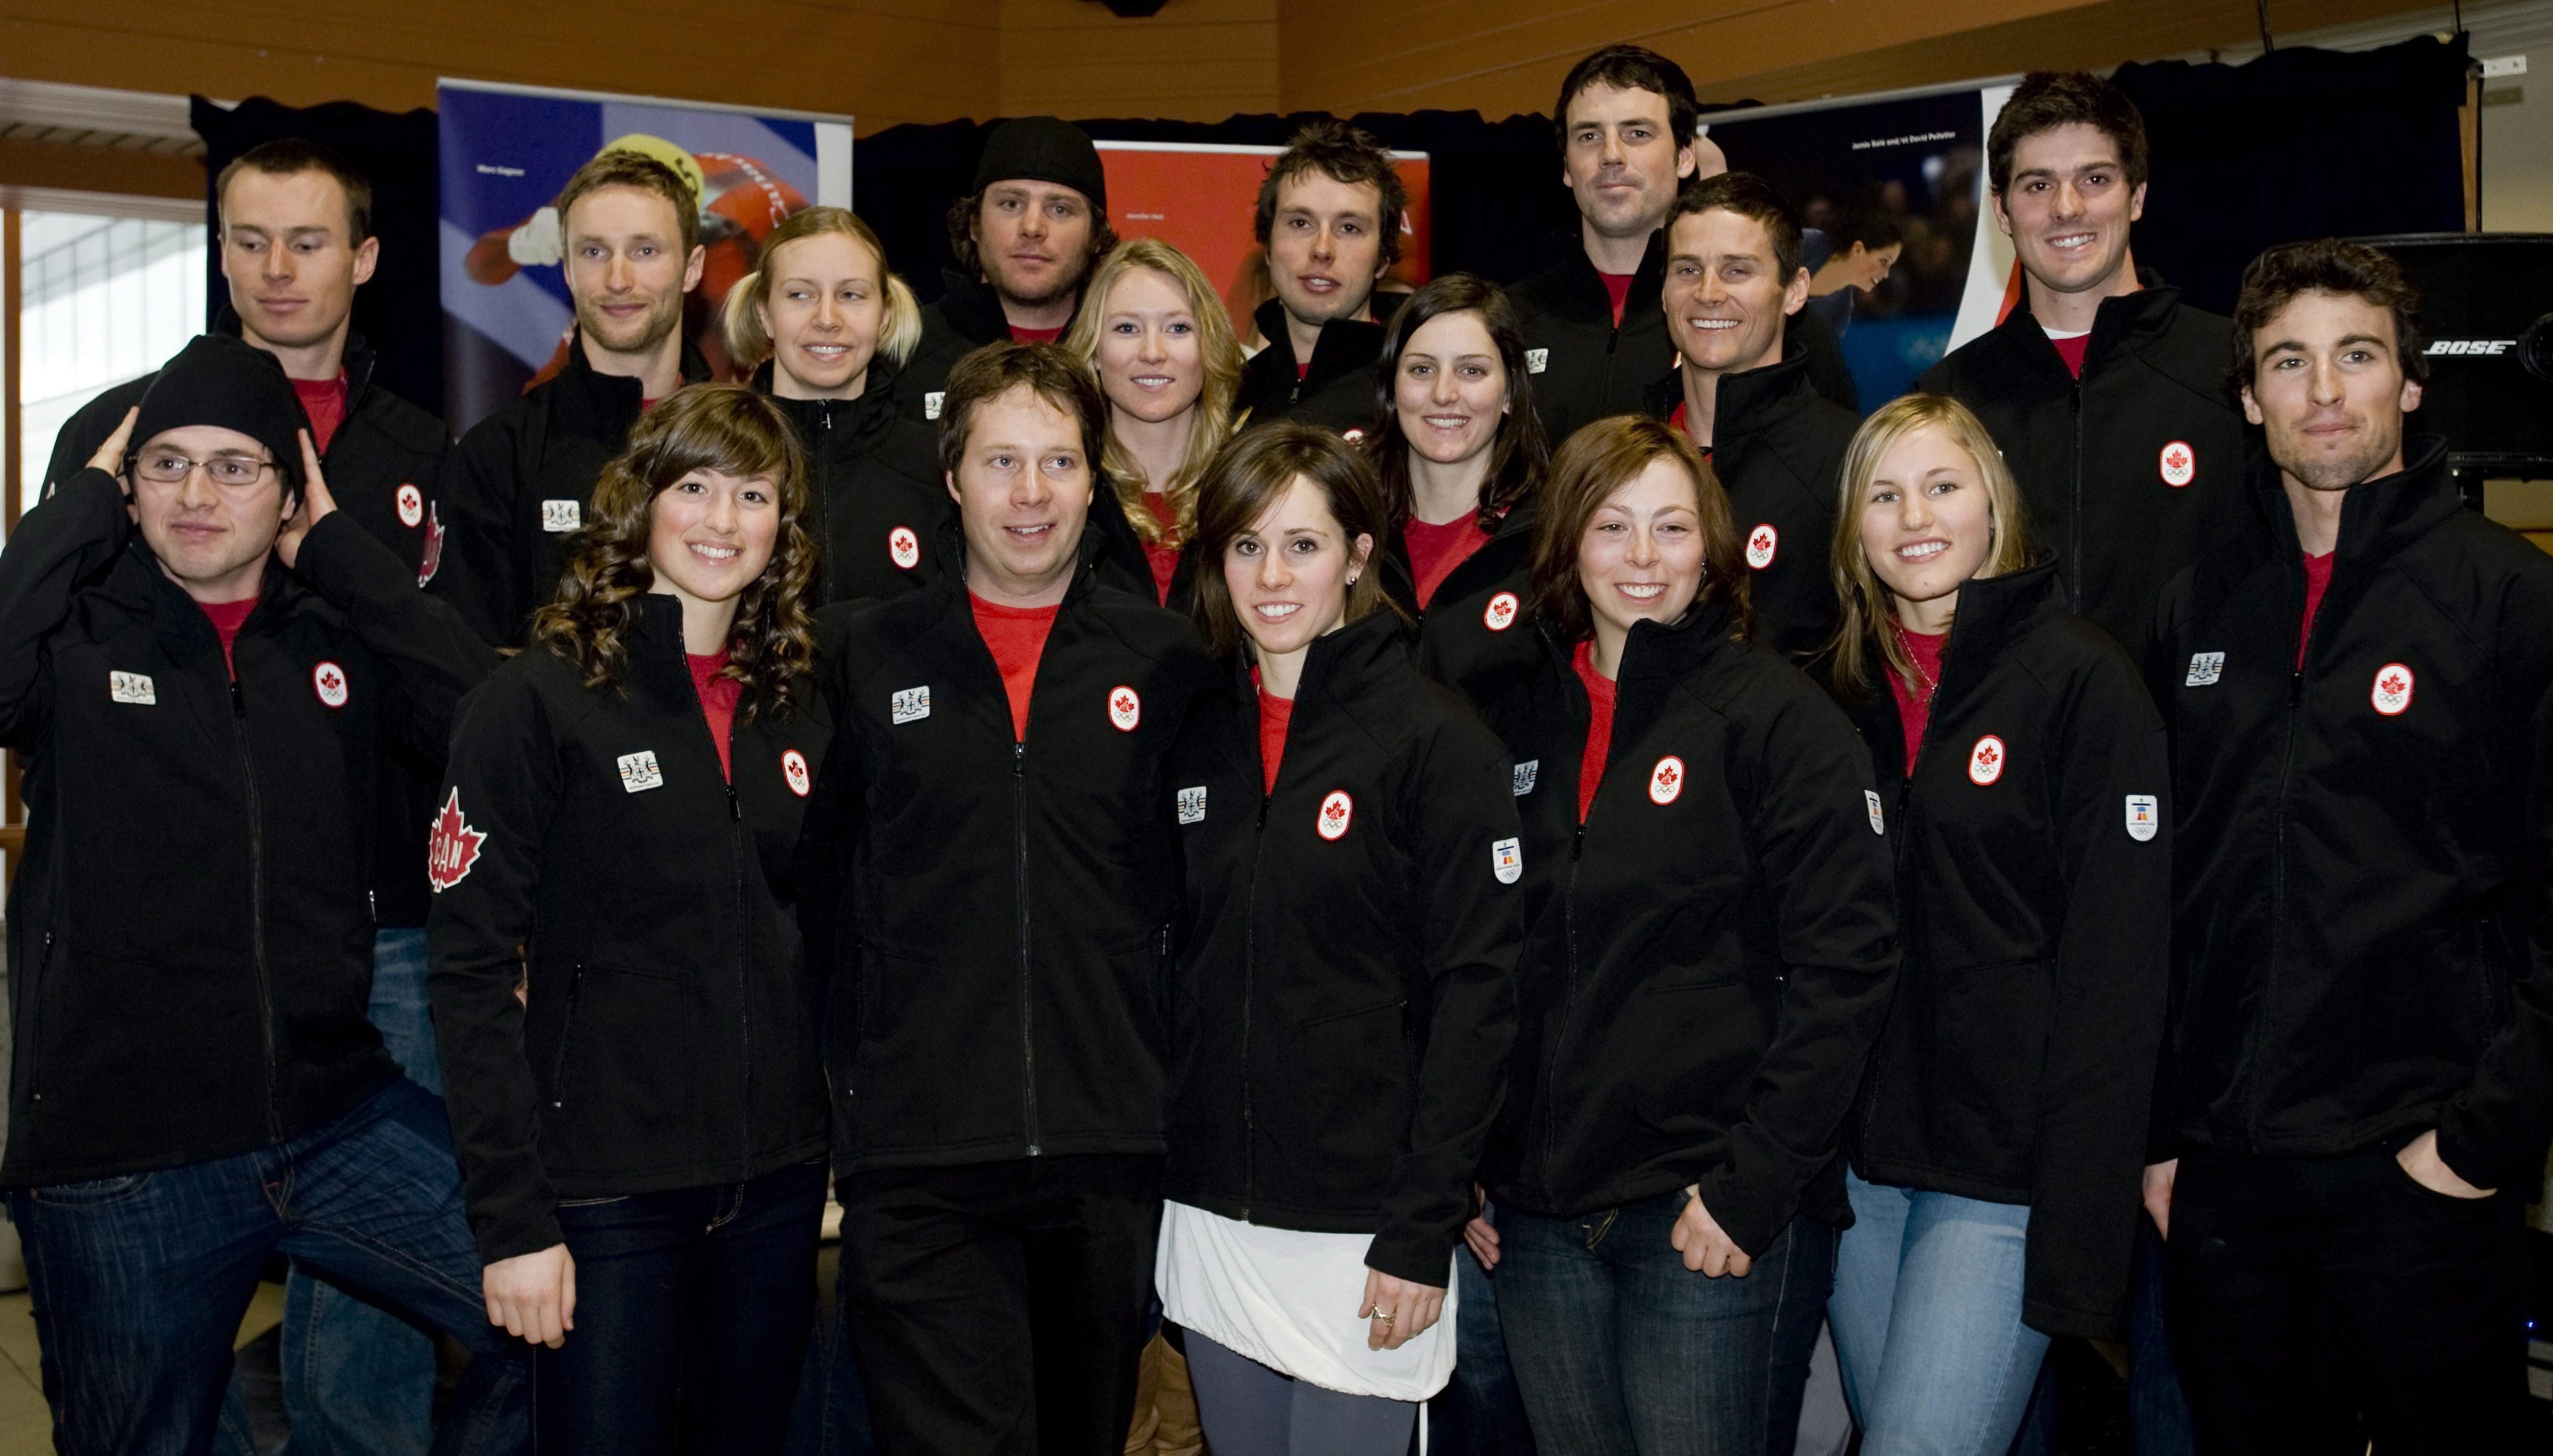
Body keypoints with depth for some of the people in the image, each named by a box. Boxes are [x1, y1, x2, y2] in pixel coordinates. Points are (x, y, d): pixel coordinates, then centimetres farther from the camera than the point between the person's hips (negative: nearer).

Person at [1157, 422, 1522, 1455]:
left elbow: (1476, 991, -12)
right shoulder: (1199, 739, 8)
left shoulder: (1437, 738, -9)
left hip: (1360, 1232, -5)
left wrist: (1423, 1230, -15)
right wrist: (1160, 1166, 7)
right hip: (1211, 1220, 5)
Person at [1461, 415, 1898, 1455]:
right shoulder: (1517, 723, 11)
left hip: (1718, 1213, -5)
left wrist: (1753, 1185, -15)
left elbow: (1843, 967, -11)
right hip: (1540, 1212, 5)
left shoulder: (1777, 714, -4)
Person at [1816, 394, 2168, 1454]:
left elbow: (2115, 974, -10)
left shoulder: (2082, 679, -6)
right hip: (1859, 1160, 6)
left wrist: (2078, 1225, -16)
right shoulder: (1843, 691, 10)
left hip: (2005, 1169, -5)